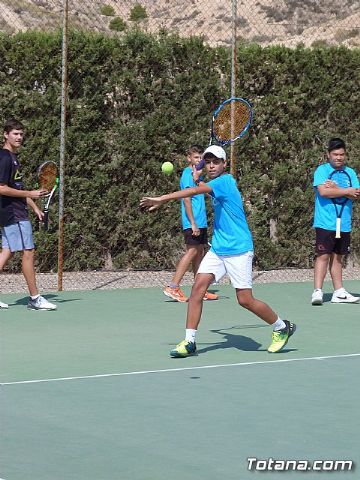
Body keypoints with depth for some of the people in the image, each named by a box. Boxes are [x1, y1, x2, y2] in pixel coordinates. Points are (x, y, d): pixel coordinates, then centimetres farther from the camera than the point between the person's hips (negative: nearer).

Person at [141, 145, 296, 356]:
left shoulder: (225, 181, -15)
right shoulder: (215, 184, 11)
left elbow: (195, 191, -27)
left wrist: (162, 199, -29)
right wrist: (198, 179, 19)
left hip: (238, 251, -8)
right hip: (217, 249, 8)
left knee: (245, 300, -6)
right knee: (198, 287, -9)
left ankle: (282, 327, 17)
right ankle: (189, 341, -7)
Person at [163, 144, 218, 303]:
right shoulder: (188, 174, -9)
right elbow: (186, 199, -17)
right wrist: (193, 223, -21)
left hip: (200, 222, 10)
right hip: (193, 223, -10)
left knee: (200, 253, 8)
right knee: (191, 252, -13)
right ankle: (173, 287, -15)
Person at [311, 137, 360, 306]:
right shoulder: (322, 170, -3)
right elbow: (323, 191, -19)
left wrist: (336, 189, -14)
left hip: (344, 224, 5)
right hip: (325, 223, -5)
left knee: (337, 257, 12)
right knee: (323, 256, -11)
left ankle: (338, 292, 17)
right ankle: (317, 292, -13)